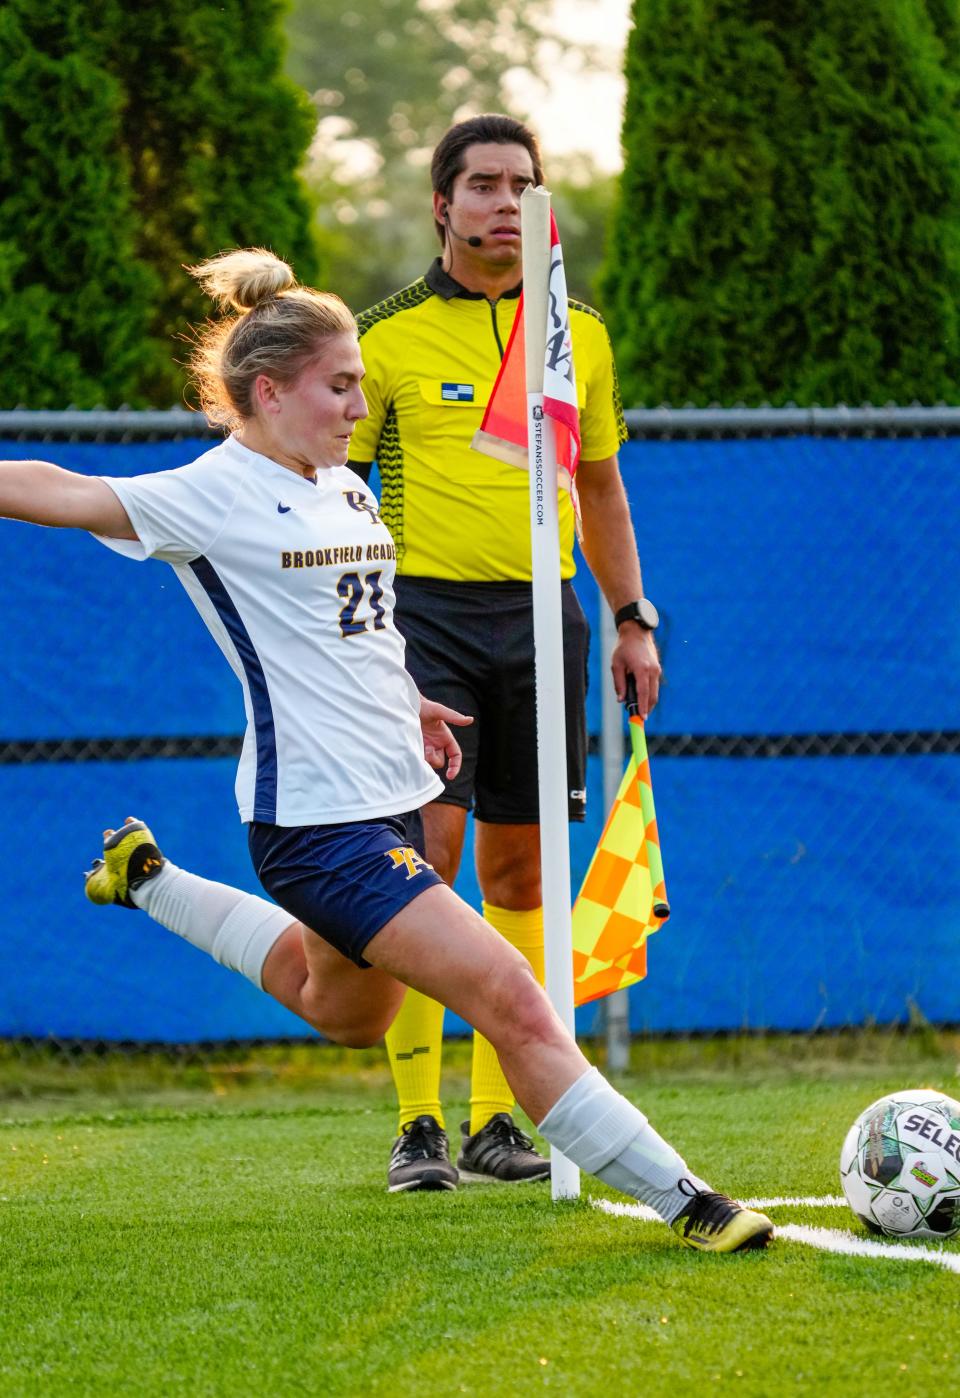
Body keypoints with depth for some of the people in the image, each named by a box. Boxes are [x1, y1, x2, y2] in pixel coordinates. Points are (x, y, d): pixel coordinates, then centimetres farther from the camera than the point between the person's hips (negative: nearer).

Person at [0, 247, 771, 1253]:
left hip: (387, 799, 10)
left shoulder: (345, 489, 12)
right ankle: (679, 1198, -11)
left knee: (343, 1014, 31)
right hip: (317, 821, -10)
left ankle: (148, 879, 43)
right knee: (510, 999, -15)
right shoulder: (214, 495, -13)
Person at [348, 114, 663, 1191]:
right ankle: (417, 1124, -9)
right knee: (423, 854, -13)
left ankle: (495, 1119, 12)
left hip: (541, 614, 4)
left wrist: (632, 620, 15)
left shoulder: (579, 333, 12)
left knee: (518, 871, 5)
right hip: (428, 609, -4)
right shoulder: (390, 335, 0)